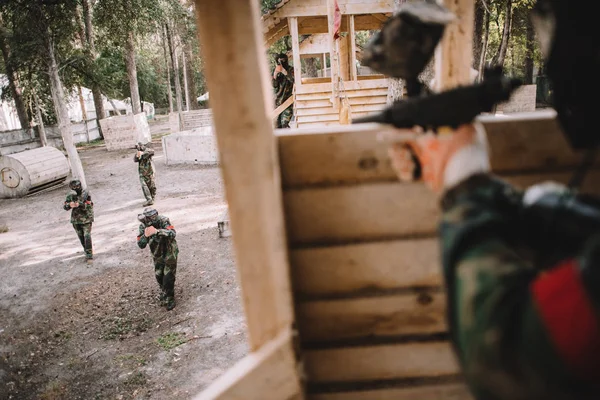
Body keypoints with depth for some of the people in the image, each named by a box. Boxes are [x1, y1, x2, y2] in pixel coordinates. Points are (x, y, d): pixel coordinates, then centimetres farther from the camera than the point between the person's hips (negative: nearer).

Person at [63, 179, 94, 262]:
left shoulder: (86, 194, -12)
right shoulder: (70, 195, -1)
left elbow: (89, 205, -21)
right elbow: (65, 207, -5)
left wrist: (80, 204, -38)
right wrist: (69, 205, -29)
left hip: (86, 219, -4)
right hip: (76, 220, 4)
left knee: (87, 237, -13)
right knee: (81, 237, 14)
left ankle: (89, 254, -12)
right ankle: (87, 250, 32)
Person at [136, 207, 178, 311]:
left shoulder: (163, 221, -27)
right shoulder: (143, 226, -15)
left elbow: (173, 234, -41)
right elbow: (141, 245, -15)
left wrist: (157, 231, -52)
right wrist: (145, 235, -35)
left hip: (170, 253, -5)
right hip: (157, 256, 5)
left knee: (168, 278, -4)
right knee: (159, 276, 18)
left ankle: (169, 300, 14)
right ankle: (164, 292, 46)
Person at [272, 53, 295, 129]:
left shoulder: (291, 70, 0)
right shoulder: (275, 71, 11)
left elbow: (294, 80, -19)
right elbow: (274, 85, 4)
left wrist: (284, 71, -24)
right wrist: (275, 75, -12)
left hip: (288, 100, -4)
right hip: (278, 101, 4)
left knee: (284, 123, -15)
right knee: (277, 125, 4)